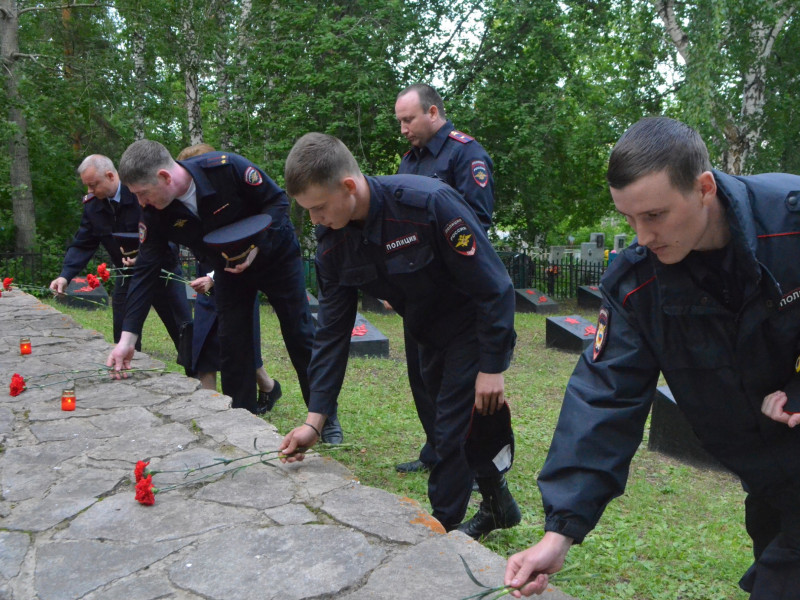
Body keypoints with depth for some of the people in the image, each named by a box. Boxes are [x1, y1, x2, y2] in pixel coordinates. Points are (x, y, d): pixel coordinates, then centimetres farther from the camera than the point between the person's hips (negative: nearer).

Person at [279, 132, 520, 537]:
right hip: (431, 337, 7)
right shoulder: (332, 242, -12)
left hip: (475, 331, -6)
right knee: (451, 424, 16)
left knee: (452, 431, -5)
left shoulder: (429, 203, -32)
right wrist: (314, 420, -9)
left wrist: (492, 367, -21)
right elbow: (332, 331, -7)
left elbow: (493, 287, -26)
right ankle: (498, 506, 39)